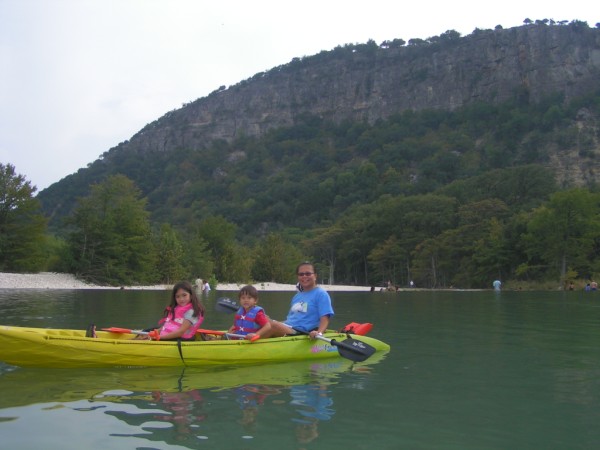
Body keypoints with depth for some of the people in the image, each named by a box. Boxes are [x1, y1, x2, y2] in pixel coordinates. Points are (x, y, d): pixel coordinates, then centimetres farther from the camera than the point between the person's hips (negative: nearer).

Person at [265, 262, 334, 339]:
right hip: (288, 330, 7)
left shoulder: (321, 294, 1)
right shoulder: (297, 296, 23)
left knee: (272, 325, -32)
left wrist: (319, 333, -27)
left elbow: (325, 319, -8)